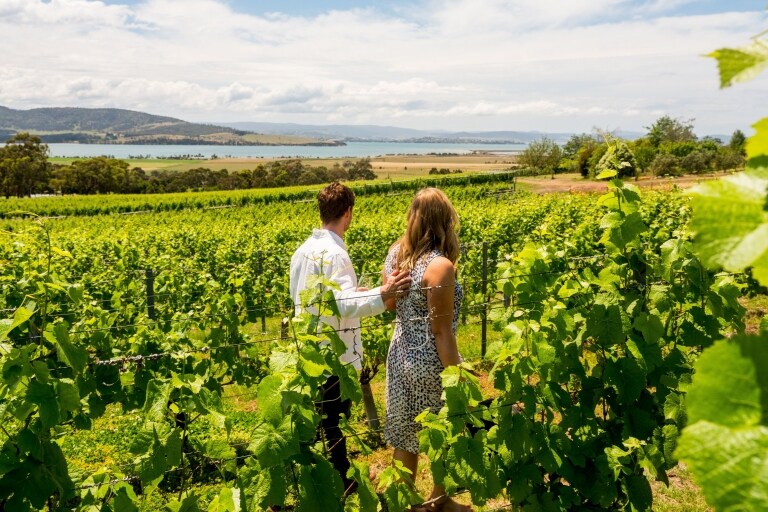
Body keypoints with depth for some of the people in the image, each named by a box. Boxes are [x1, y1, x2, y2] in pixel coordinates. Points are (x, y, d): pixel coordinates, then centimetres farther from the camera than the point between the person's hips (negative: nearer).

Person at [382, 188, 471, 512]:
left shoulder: (395, 252, -1)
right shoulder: (440, 266, -23)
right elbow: (441, 332, -21)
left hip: (401, 356, 7)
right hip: (431, 362, -7)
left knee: (405, 439, 20)